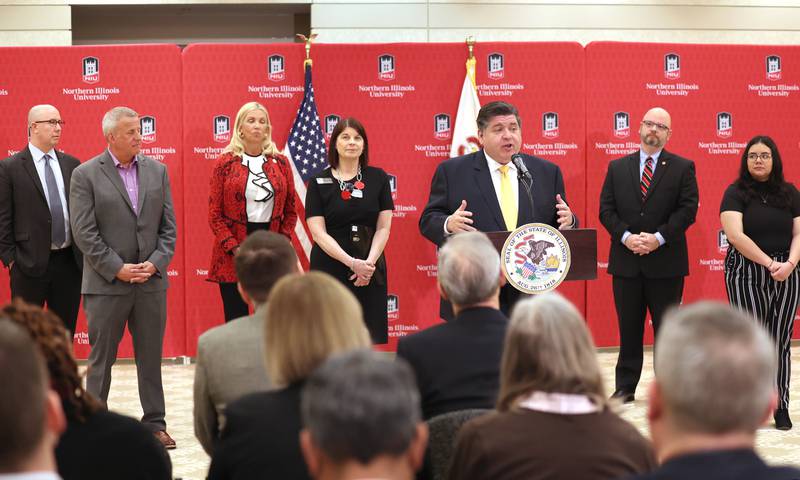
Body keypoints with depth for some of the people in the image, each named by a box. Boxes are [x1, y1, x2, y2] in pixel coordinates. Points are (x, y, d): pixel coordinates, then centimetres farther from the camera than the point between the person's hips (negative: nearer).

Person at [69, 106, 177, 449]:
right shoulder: (86, 175, -4)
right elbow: (84, 233, -9)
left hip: (151, 281, 3)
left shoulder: (157, 171, 7)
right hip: (106, 284, -3)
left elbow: (168, 227, 7)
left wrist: (155, 263, -7)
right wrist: (118, 269, -14)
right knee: (101, 358, 4)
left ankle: (155, 423, 17)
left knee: (151, 356, 9)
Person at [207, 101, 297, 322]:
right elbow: (214, 214, -1)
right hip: (232, 258, -2)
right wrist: (234, 248, -11)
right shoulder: (225, 163, 1)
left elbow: (290, 210, 10)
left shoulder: (280, 163, 9)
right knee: (235, 320, 0)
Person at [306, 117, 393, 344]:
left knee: (373, 338, 0)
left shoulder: (378, 178, 6)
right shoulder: (318, 182, 2)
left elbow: (384, 228, 3)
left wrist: (369, 262, -12)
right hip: (330, 268, -1)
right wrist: (352, 263, -16)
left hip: (371, 270, 1)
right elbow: (318, 232, -5)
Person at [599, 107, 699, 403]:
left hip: (666, 261, -2)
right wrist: (626, 236, -12)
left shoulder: (683, 168, 3)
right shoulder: (617, 167, 9)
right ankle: (625, 387, 13)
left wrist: (659, 238, -16)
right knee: (628, 327, 7)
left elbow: (687, 210, -5)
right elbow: (606, 209, 4)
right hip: (626, 260, 2)